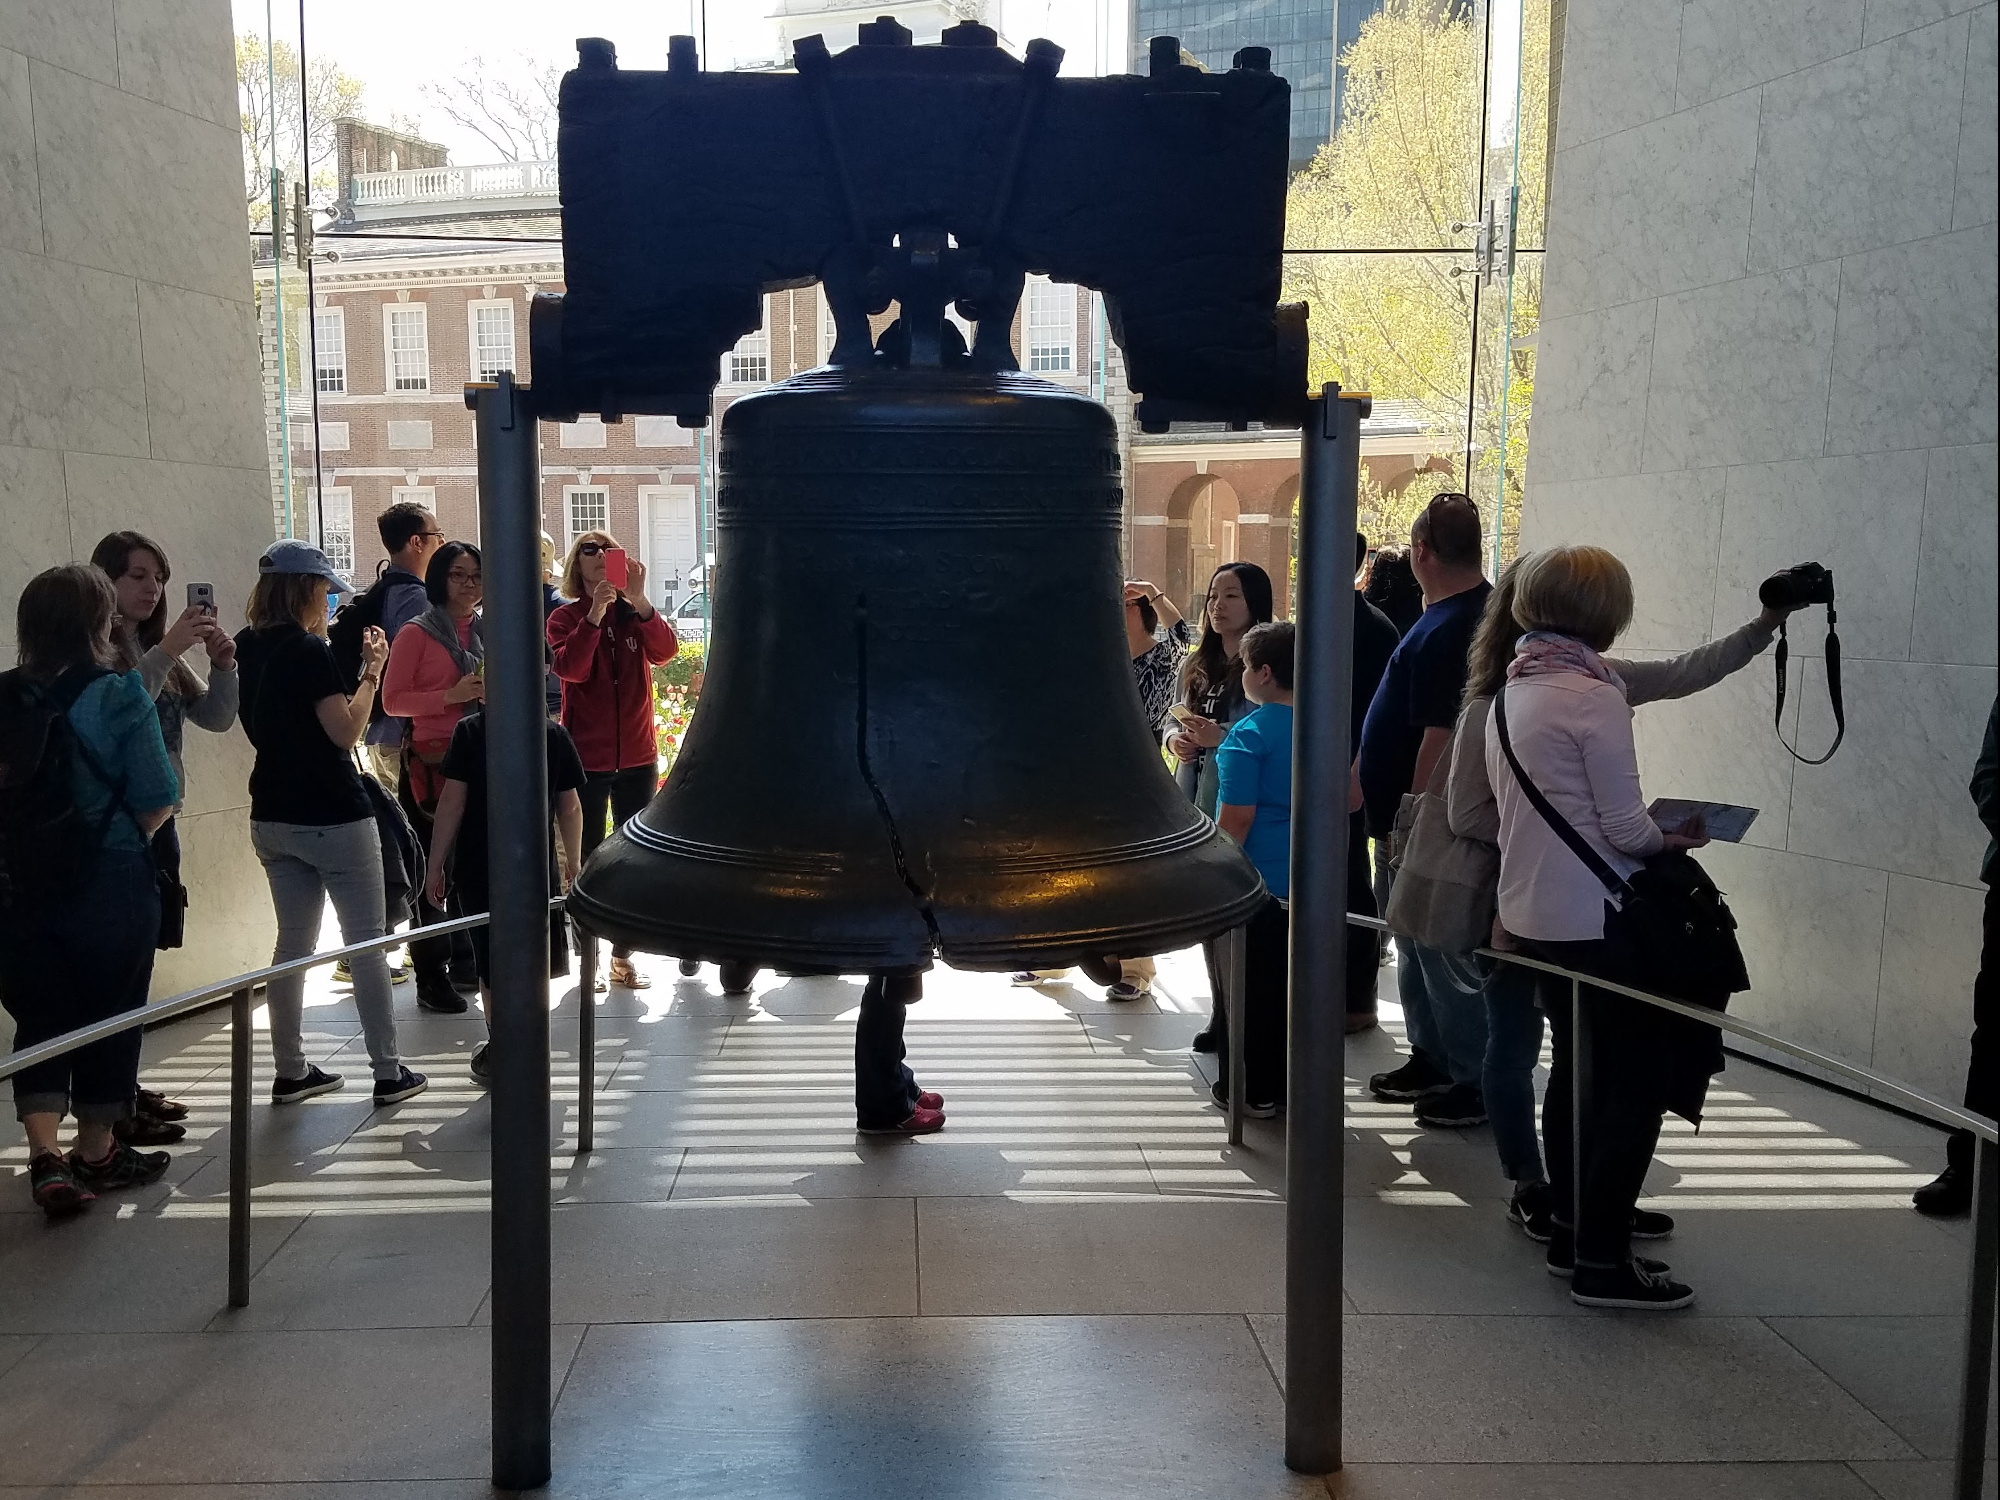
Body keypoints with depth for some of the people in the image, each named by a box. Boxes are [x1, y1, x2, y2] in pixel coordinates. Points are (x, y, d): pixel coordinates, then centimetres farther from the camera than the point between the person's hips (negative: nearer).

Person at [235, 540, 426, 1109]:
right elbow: (345, 730, -20)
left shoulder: (249, 649, 7)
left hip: (272, 819, 8)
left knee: (294, 940, 14)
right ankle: (388, 1073, 6)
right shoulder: (308, 650, -17)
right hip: (332, 817, -7)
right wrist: (372, 671, -10)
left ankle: (290, 1071, 19)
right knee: (366, 940, 1)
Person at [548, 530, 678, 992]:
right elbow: (569, 669, -18)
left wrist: (639, 599, -27)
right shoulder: (566, 617, 0)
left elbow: (665, 651, -14)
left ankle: (624, 955, 16)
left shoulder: (636, 614, 6)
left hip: (637, 755, 3)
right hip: (586, 758, -3)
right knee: (588, 858, 1)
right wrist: (594, 615, -29)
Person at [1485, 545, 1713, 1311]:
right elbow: (1626, 828, -16)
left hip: (1531, 914, 8)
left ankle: (1571, 1233, 28)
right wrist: (1672, 839, 4)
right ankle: (1603, 1262, 5)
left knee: (1575, 1069, 18)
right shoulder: (1594, 695, -17)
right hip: (1596, 921, -8)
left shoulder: (1510, 692, 7)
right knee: (1637, 1084, 1)